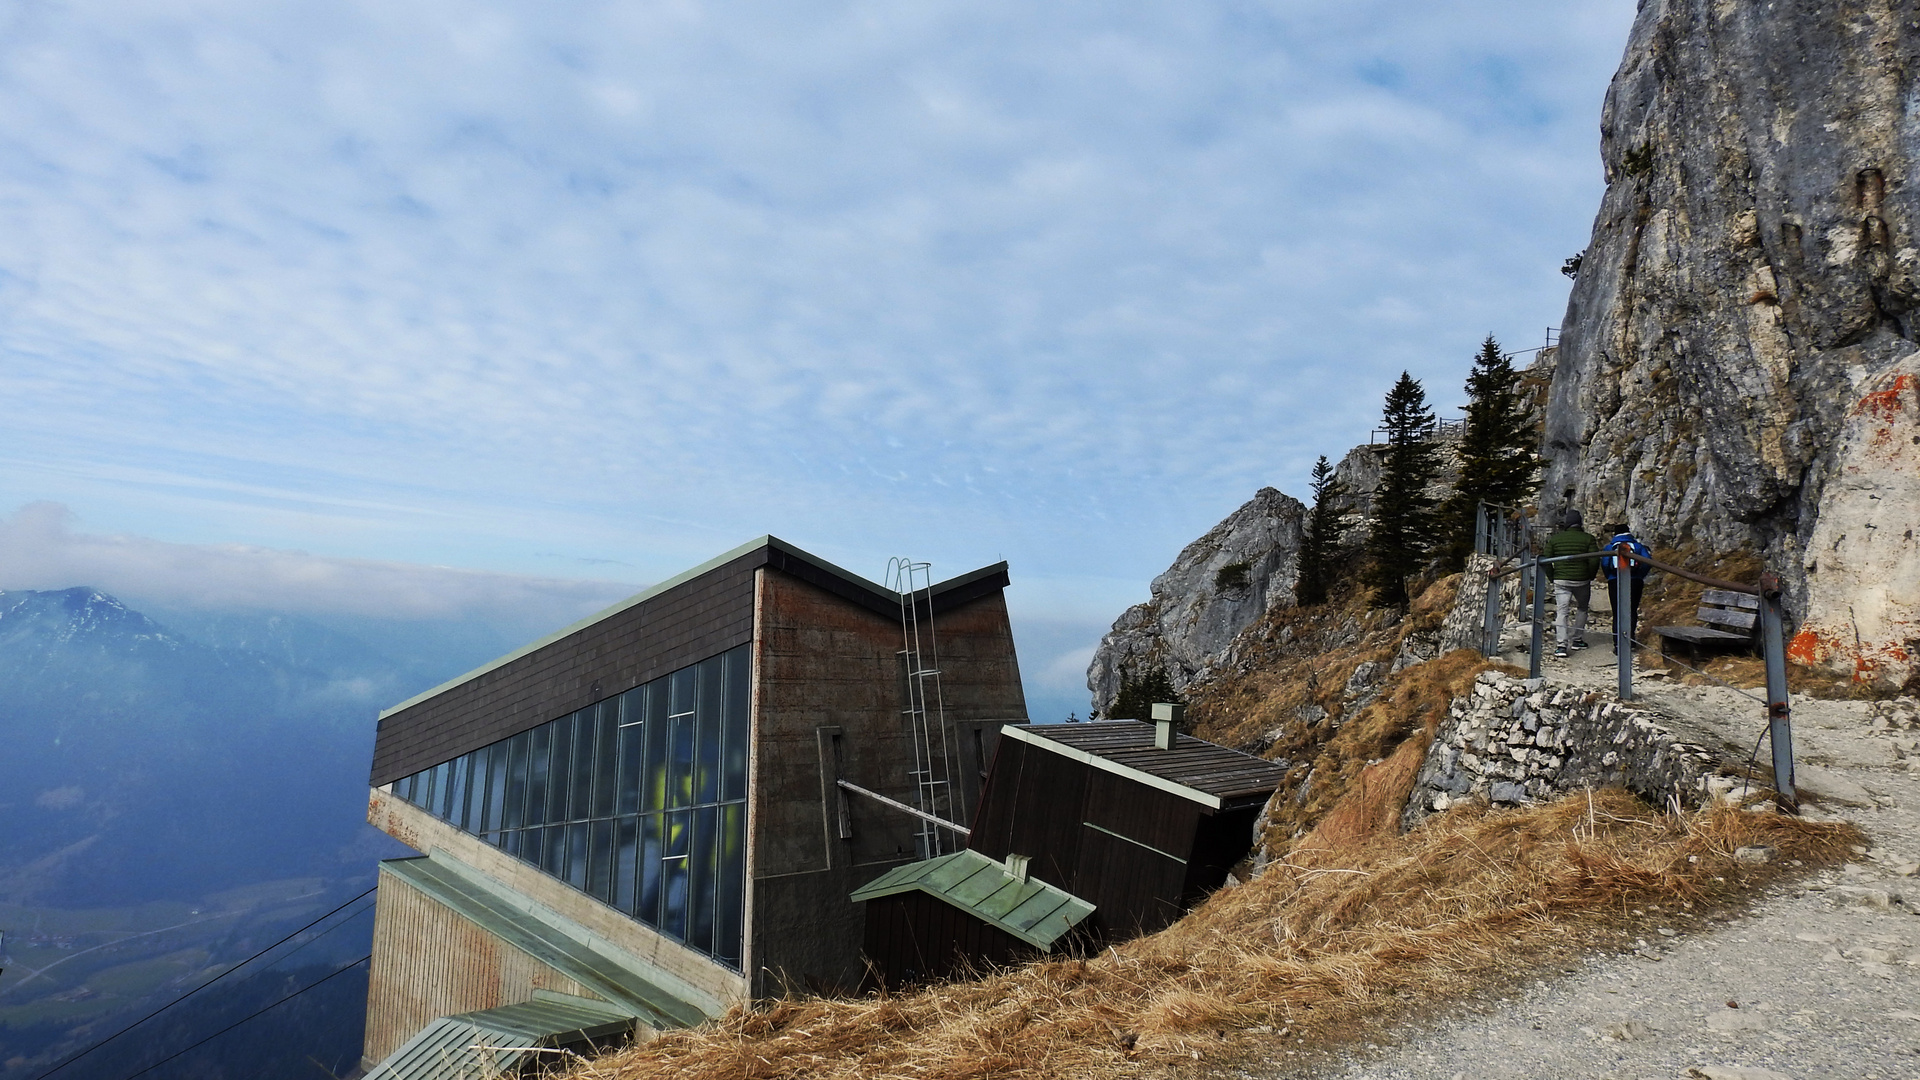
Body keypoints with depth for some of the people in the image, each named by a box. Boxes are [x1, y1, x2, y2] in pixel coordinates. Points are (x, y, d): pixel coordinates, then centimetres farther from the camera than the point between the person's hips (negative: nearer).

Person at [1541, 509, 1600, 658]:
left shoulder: (1554, 539, 1)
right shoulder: (1588, 538, -4)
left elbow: (1546, 560, 1)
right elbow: (1595, 561, -7)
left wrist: (1552, 577, 12)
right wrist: (1590, 576, 10)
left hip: (1561, 580, 0)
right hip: (1582, 581, 0)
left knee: (1562, 611, -1)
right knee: (1582, 608, 21)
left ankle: (1561, 644, -13)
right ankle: (1577, 639, 23)